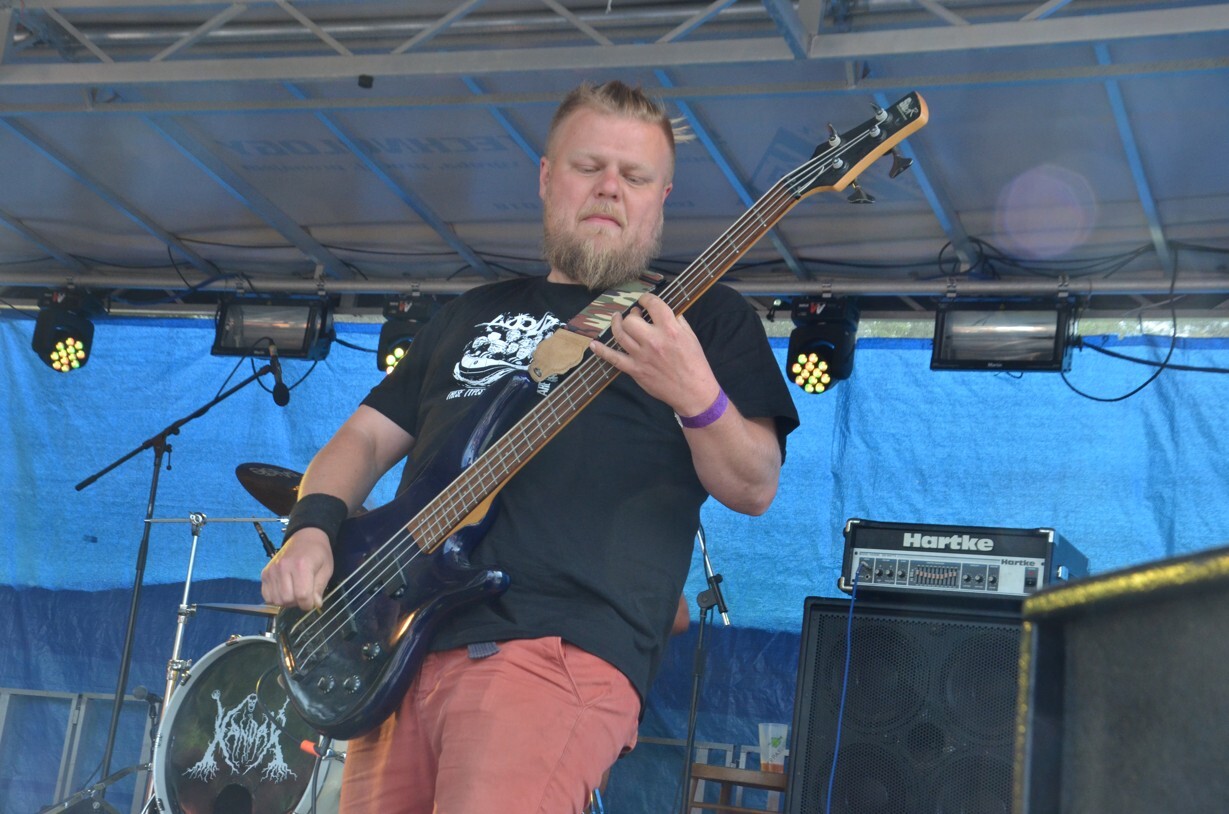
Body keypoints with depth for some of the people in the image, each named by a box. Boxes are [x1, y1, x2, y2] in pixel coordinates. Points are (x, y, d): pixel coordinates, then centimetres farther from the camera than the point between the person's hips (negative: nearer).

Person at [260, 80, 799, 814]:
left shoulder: (707, 316, 10)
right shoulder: (476, 313, 24)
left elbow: (754, 489, 1)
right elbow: (367, 437, 24)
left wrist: (697, 397, -20)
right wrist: (312, 527, 3)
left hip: (562, 651, -5)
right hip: (399, 648, 5)